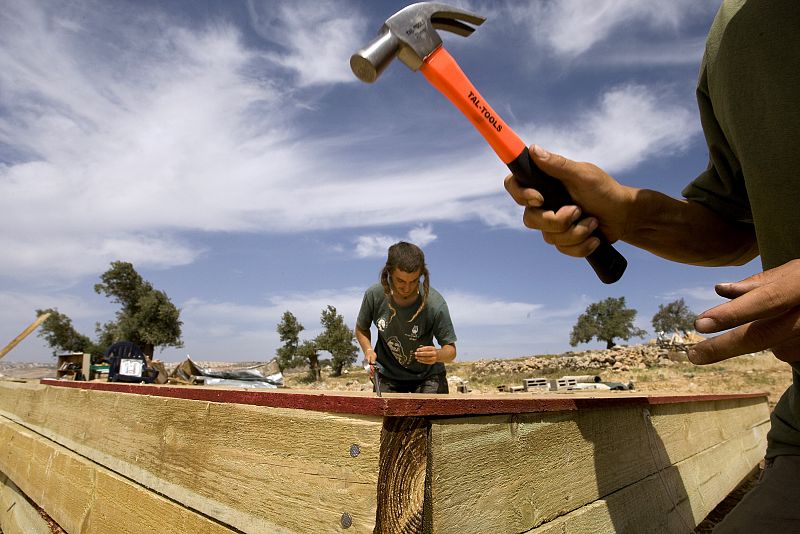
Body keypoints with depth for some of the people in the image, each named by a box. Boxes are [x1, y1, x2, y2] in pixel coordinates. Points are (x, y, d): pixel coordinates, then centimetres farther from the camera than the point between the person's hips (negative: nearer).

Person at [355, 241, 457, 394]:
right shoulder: (374, 295, -18)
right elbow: (361, 329, 3)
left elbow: (451, 350, -16)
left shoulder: (435, 303, -25)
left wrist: (437, 355, -38)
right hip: (388, 375, 2)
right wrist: (368, 350, -17)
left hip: (427, 376, -1)